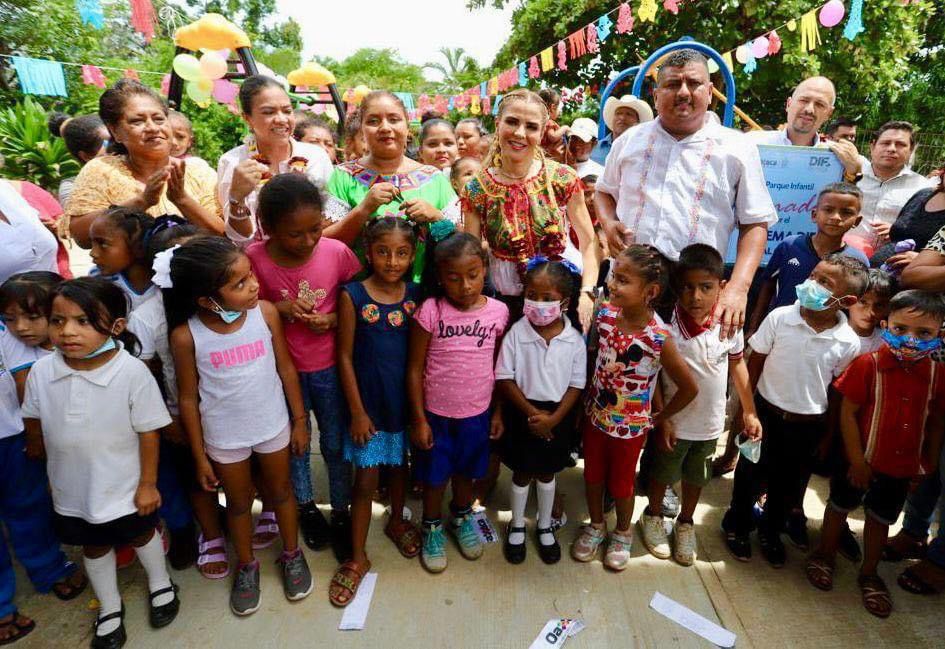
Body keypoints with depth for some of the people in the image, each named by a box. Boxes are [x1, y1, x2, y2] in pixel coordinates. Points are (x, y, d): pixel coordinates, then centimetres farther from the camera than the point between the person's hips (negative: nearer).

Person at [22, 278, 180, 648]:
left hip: (123, 487, -3)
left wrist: (148, 483, -13)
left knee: (141, 534, 21)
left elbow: (148, 432, -18)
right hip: (71, 489, 4)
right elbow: (33, 420, 5)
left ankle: (160, 585, 49)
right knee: (94, 546, 23)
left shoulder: (132, 372, -27)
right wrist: (37, 449, 19)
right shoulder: (41, 371, -16)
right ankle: (109, 607, 48)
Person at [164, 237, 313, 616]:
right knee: (239, 501, 20)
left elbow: (286, 368, -6)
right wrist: (200, 456, -2)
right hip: (224, 437, -1)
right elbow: (188, 398, -9)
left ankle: (291, 554, 45)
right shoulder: (186, 336, -21)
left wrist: (300, 420, 0)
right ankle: (247, 566, 45)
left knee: (280, 490, 21)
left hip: (273, 425, 1)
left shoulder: (265, 312, -18)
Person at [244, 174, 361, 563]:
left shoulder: (337, 252, -17)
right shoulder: (254, 259, -17)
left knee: (335, 445, 14)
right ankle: (306, 506, 45)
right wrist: (278, 308, -22)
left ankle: (341, 513, 37)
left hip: (329, 367, 0)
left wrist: (333, 319, -20)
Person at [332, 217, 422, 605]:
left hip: (405, 399, 3)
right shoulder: (353, 296, -13)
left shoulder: (416, 295, -5)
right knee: (365, 481, 6)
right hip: (368, 402, -2)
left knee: (398, 465, 22)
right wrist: (357, 410, -9)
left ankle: (397, 521, 48)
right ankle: (357, 558, 24)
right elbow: (345, 357, -9)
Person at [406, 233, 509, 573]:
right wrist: (419, 419, -9)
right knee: (434, 476, 17)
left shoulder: (498, 311, -9)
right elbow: (415, 368, -11)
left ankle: (461, 517, 50)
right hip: (435, 415, -2)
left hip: (477, 414, 2)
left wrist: (498, 412, 5)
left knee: (466, 472, 23)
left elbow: (499, 366, 2)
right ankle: (432, 527, 43)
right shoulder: (430, 311, -17)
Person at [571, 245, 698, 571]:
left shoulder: (659, 338, -27)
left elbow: (689, 388, -17)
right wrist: (588, 400, 2)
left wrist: (658, 419, -6)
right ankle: (596, 526, 48)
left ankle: (622, 533, 47)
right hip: (595, 415, 4)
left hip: (629, 426, -4)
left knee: (621, 484, 19)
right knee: (593, 476, 22)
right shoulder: (605, 314, -15)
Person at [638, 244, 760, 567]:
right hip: (675, 421, -3)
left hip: (710, 422, 3)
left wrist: (749, 412, 5)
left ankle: (685, 522, 48)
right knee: (663, 474, 19)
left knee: (696, 477, 23)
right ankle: (653, 516, 46)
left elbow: (737, 364, 1)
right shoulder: (666, 327, -26)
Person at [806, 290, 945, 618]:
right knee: (840, 506, 17)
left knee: (881, 518, 20)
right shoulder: (867, 364, -21)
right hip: (861, 459, -3)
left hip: (903, 466, 4)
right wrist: (857, 460, -15)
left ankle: (869, 573, 40)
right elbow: (848, 413, -17)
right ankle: (825, 555, 40)